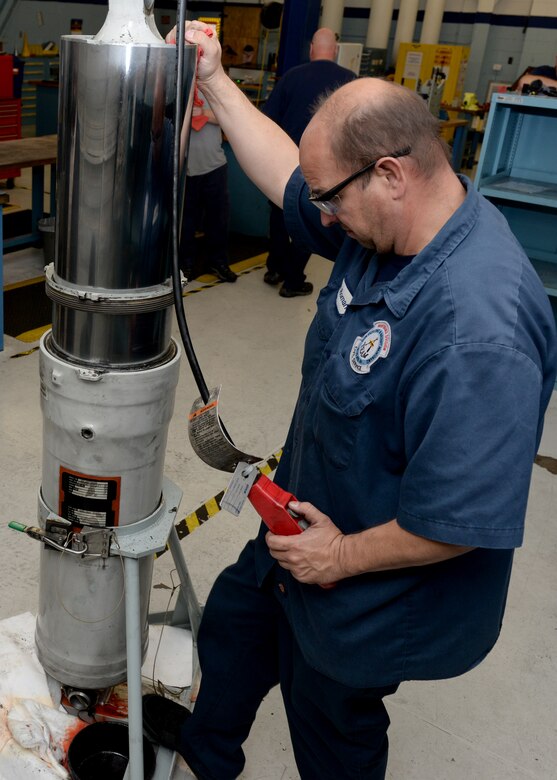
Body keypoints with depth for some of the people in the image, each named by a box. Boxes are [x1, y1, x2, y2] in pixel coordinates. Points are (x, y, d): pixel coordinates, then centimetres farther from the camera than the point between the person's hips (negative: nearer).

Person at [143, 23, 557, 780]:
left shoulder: (479, 326, -40)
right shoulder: (388, 223, -11)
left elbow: (462, 521, -35)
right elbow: (289, 178, 6)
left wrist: (343, 556, -19)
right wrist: (214, 81, 5)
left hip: (373, 596, -9)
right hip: (307, 522, 9)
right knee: (234, 618, 32)